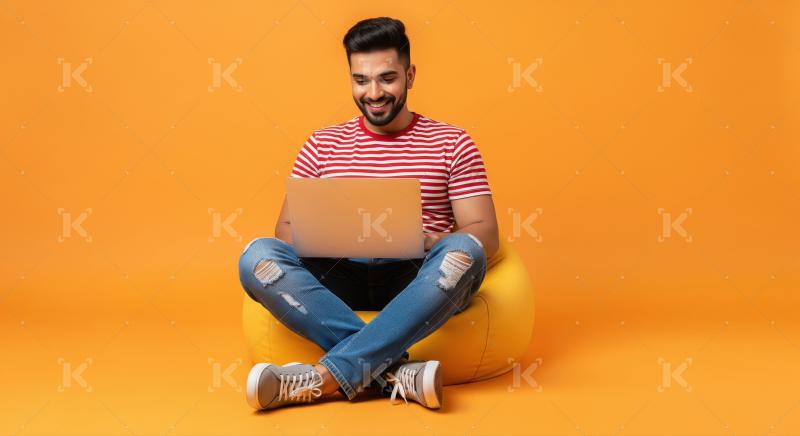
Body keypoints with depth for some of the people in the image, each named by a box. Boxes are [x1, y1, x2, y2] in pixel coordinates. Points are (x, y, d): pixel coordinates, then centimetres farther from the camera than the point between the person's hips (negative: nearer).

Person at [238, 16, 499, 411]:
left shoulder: (451, 144, 10)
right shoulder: (322, 145, 15)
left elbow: (485, 236, 3)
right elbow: (286, 228, 10)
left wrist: (431, 241, -19)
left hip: (417, 283, -1)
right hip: (339, 279, 1)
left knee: (462, 253, -34)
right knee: (258, 255, -26)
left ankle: (326, 376, -33)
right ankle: (394, 372, -34)